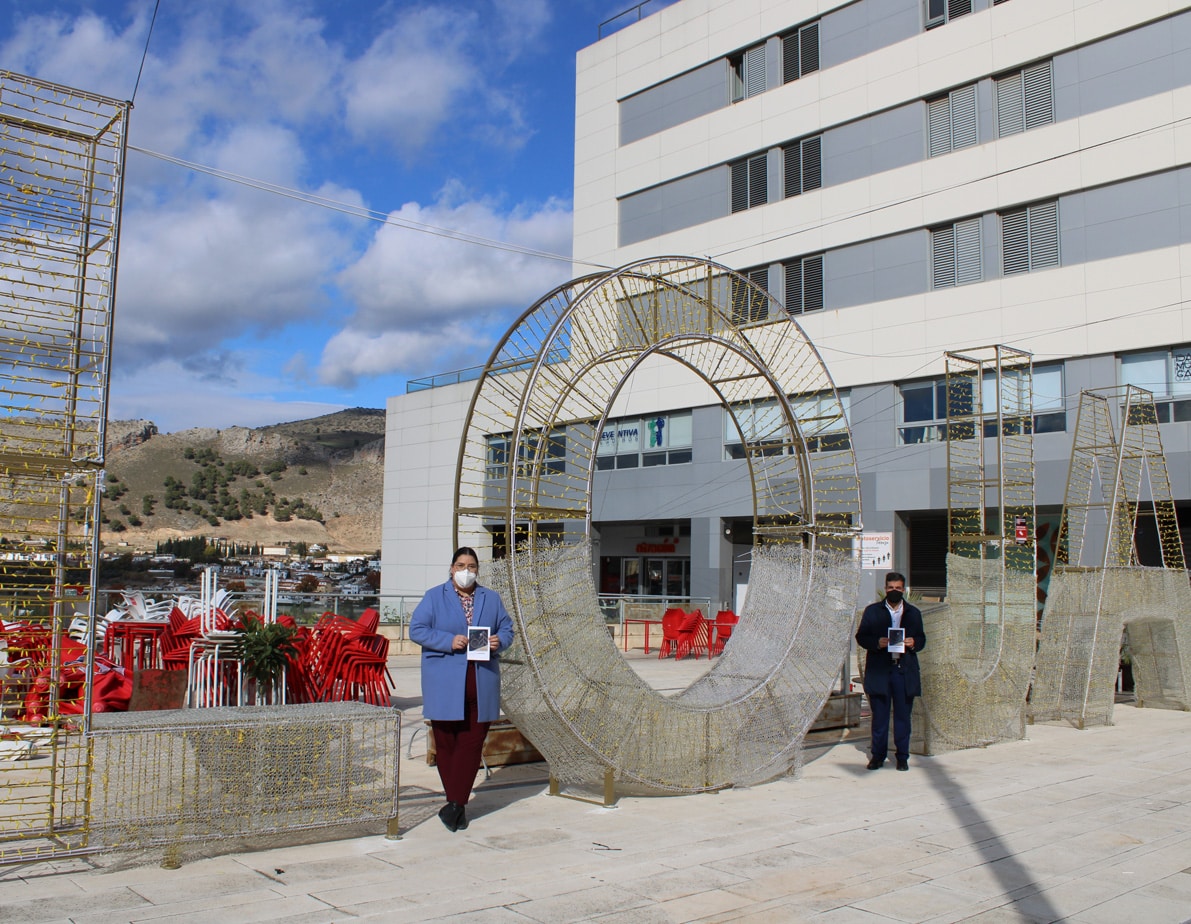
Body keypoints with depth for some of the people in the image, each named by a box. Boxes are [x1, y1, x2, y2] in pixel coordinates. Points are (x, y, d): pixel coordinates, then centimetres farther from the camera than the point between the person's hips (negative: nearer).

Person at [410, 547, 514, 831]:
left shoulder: (491, 599, 13)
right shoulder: (434, 597, 4)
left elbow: (507, 629, 13)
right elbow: (417, 629, -3)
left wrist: (499, 641, -11)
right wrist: (449, 641, -16)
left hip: (481, 682, 2)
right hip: (444, 684, -2)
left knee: (472, 743, -4)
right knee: (446, 743, 3)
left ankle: (455, 804, -1)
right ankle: (458, 804, 15)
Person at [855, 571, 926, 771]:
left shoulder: (914, 613, 13)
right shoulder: (872, 611, 7)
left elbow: (921, 639, 14)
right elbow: (861, 637, 4)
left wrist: (914, 643, -9)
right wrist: (877, 643, -15)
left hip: (905, 671, 1)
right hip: (879, 670, -1)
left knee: (903, 715, 4)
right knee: (879, 715, 3)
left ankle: (902, 757, 13)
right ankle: (877, 755, 14)